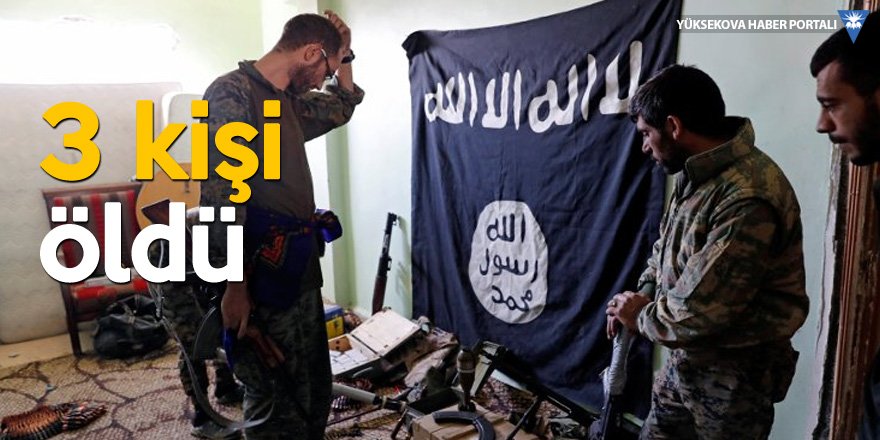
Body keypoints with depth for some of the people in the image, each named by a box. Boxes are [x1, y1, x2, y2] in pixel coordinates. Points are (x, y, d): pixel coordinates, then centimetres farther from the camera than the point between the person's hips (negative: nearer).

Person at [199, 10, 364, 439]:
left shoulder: (288, 102, 15)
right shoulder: (232, 93, -12)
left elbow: (341, 109, 35)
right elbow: (221, 194, -20)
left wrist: (344, 55, 19)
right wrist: (235, 285, -22)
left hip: (301, 272, 9)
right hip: (262, 278, -9)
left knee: (315, 396, 18)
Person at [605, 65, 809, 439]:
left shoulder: (748, 197, -30)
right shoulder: (696, 174, 1)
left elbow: (700, 312, -31)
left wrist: (642, 318, -12)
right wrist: (644, 293, -2)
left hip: (734, 373, -8)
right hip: (685, 357, 8)